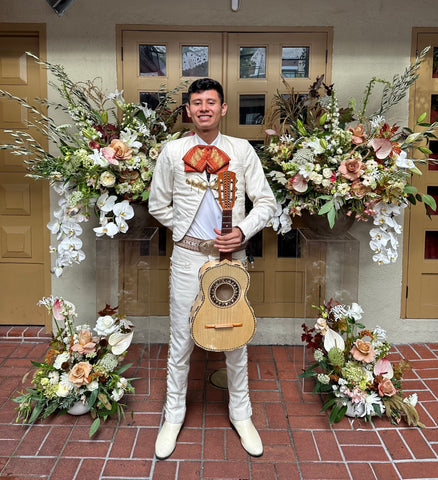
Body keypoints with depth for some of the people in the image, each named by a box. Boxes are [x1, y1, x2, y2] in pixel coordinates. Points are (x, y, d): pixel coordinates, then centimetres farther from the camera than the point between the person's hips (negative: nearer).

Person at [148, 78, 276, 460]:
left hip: (231, 255, 1)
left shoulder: (242, 150, 2)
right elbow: (158, 205, 10)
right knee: (182, 340, 8)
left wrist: (243, 231, -12)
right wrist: (186, 230, 4)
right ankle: (174, 416, 28)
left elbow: (265, 202, 3)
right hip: (188, 256, 0)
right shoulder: (173, 151, 2)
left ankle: (241, 414, 32)